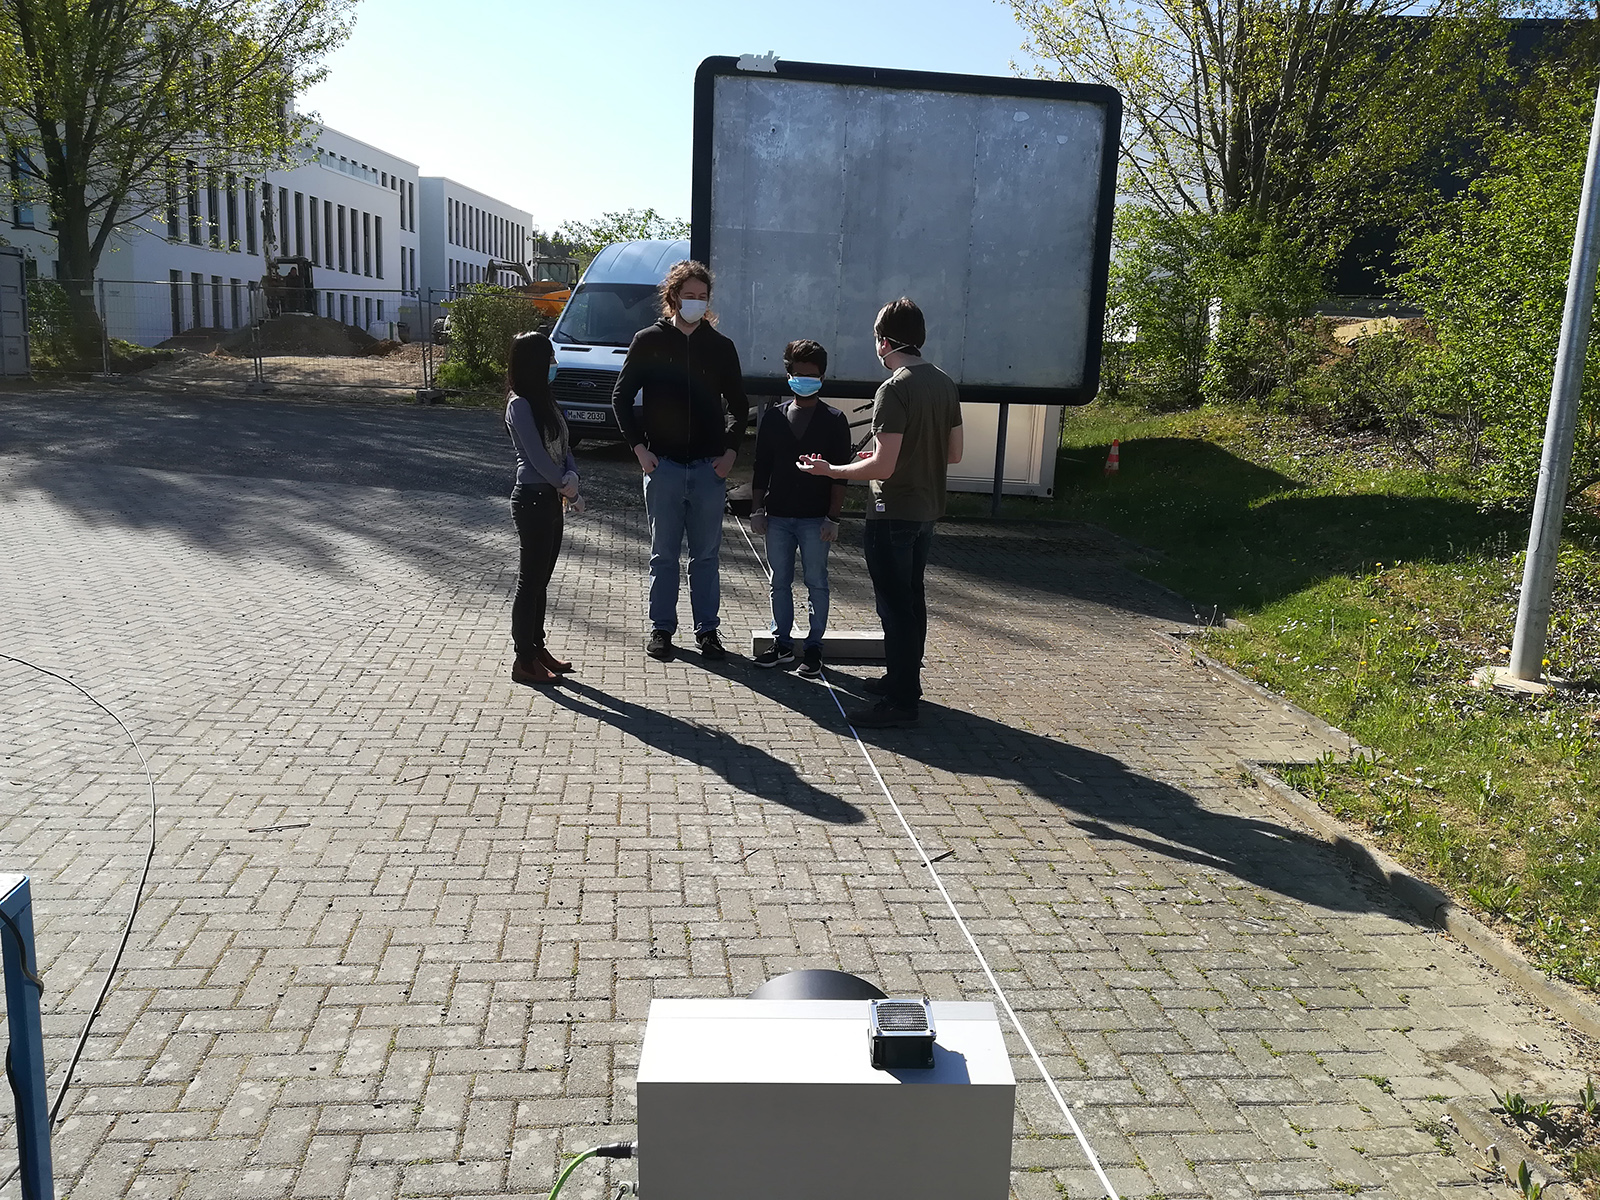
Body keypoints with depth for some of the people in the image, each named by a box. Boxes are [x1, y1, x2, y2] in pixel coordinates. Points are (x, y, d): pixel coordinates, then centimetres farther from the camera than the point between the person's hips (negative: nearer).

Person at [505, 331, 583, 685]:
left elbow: (563, 446, 10)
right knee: (530, 581, -2)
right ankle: (524, 662, 5)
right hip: (533, 499, -9)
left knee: (541, 579, 16)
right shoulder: (520, 404, -15)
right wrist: (572, 493, -8)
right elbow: (537, 457, -18)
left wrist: (571, 476, -10)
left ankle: (537, 648, 27)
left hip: (550, 499, 9)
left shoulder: (543, 399, 13)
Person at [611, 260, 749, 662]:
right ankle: (662, 628, 17)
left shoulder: (720, 346, 6)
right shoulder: (648, 341, 1)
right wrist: (639, 448, -5)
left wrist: (730, 451, 0)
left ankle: (707, 629, 16)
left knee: (706, 554, 7)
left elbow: (738, 405, 12)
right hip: (662, 465, -1)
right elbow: (621, 397, 3)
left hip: (709, 467, 1)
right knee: (664, 554, 6)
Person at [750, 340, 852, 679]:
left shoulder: (834, 421, -1)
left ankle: (813, 648, 12)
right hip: (777, 515, 3)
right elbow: (761, 467, 9)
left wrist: (833, 517, -9)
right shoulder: (773, 416, 7)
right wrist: (757, 509, 4)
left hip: (815, 518, -3)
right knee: (780, 582, 10)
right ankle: (782, 643, 21)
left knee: (816, 583, 4)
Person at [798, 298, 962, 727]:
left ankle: (900, 702, 2)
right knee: (911, 599, 19)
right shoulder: (945, 384, 6)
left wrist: (830, 470, -10)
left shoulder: (895, 389, -19)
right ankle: (904, 679, 32)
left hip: (893, 514, -8)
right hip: (927, 510, 9)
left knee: (894, 605, -2)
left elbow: (883, 467, -22)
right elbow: (954, 453, 12)